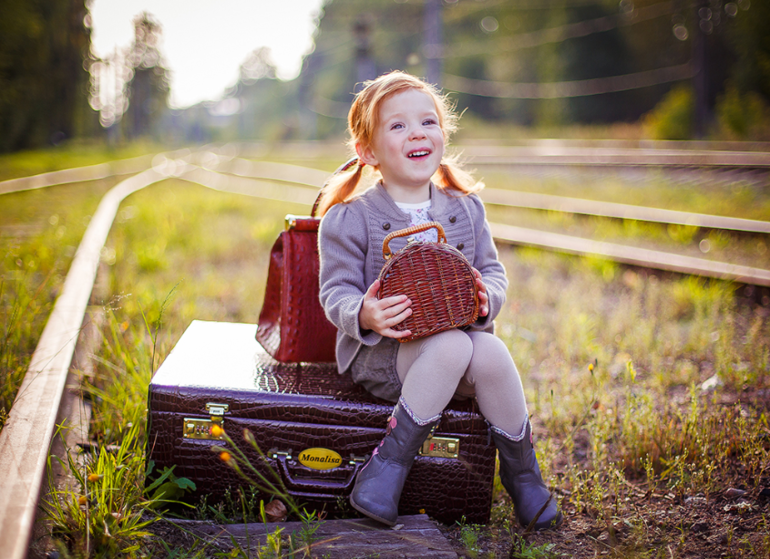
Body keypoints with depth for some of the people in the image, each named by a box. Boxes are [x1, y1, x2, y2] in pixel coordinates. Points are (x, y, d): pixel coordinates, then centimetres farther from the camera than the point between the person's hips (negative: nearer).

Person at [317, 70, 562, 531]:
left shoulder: (466, 209, 9)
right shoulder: (350, 219, -4)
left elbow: (493, 272, 10)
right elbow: (335, 293, -5)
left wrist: (486, 296, -14)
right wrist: (364, 316, -28)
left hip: (460, 335, 4)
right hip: (381, 351, -4)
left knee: (492, 352, -29)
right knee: (452, 347, -34)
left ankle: (522, 474, -10)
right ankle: (393, 464, -22)